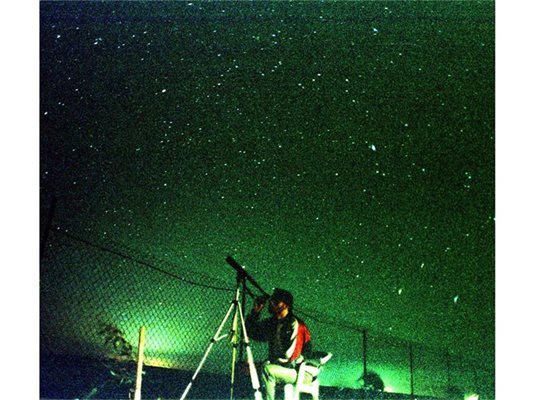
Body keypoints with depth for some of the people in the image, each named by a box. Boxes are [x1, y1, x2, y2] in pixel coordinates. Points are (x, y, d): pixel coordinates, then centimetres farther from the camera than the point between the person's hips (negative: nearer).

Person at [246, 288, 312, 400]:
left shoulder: (294, 325, -15)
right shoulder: (272, 323, 4)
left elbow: (289, 358, -16)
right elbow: (251, 332, 12)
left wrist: (268, 362, -17)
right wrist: (255, 312, -1)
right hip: (277, 367, 7)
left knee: (267, 369, -29)